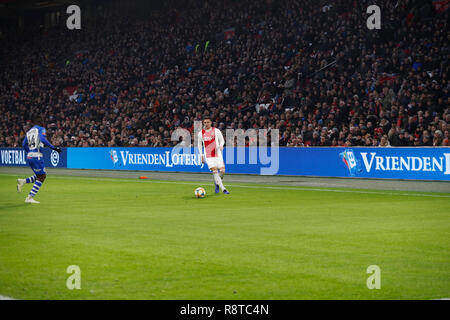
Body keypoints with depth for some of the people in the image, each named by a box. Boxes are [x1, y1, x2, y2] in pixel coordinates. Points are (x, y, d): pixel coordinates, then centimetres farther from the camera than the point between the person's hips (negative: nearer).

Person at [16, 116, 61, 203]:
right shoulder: (41, 129, -1)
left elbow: (24, 145, 19)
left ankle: (22, 181, 4)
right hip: (37, 156, -8)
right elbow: (43, 139, -20)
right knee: (41, 177, 0)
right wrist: (53, 148, -20)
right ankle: (29, 198, -5)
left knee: (42, 175, 18)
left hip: (29, 156, 8)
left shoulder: (29, 132, 19)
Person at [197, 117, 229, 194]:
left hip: (217, 154, 0)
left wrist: (221, 145, -14)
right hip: (208, 156, 0)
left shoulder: (216, 131, 1)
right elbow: (199, 144, 17)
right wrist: (201, 155, 12)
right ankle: (223, 189, -10)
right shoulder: (201, 133, 6)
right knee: (214, 171, -12)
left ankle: (217, 183, 25)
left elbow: (222, 140, 9)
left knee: (222, 171, -6)